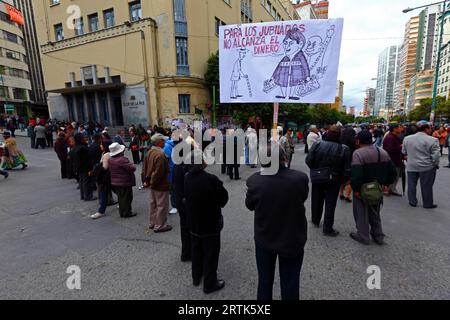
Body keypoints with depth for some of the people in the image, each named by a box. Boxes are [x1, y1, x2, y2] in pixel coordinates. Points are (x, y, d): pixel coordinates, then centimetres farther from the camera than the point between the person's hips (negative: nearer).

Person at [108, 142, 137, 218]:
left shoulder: (110, 159, 2)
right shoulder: (122, 159, -26)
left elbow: (109, 169, 16)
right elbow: (132, 168, -25)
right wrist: (132, 164, -6)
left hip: (115, 182, 9)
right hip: (125, 182, -9)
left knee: (120, 197, 19)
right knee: (127, 198, 4)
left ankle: (122, 212, 30)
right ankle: (126, 213, 13)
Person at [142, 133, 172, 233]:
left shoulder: (150, 152, 5)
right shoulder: (161, 155, -25)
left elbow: (145, 168, 10)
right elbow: (159, 172, -27)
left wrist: (146, 180, 13)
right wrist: (152, 182, -14)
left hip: (153, 184, 10)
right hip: (161, 185, -10)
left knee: (153, 203, 21)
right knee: (162, 205, 4)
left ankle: (152, 223, 35)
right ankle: (160, 226, 16)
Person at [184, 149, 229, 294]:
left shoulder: (187, 177, -7)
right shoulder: (210, 179, -28)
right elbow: (223, 198, -15)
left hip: (194, 222, 7)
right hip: (210, 224, -6)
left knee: (197, 251, 24)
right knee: (211, 254, 11)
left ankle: (196, 277, 43)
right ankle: (210, 284, 27)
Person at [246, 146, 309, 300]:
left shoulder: (255, 180, -23)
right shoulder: (300, 178, -23)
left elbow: (250, 205, -5)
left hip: (264, 239, 1)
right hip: (292, 239, 0)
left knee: (264, 281, 23)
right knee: (290, 283, 22)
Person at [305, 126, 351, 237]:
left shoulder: (317, 144, -11)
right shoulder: (344, 149, -14)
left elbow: (308, 161, -10)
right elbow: (347, 169, -12)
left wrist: (315, 170, 6)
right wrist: (343, 180, 3)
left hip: (317, 178, 2)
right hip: (333, 181, -2)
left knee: (317, 200, 20)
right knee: (330, 203, 9)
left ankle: (316, 220, 39)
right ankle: (327, 228, 16)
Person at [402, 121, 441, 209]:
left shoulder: (407, 138, 1)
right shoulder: (432, 140, -13)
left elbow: (404, 152, 10)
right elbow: (436, 155, -12)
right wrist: (435, 164, 3)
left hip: (411, 166, 3)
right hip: (427, 167, -3)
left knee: (411, 185, 12)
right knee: (427, 186, 8)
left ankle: (412, 202, 21)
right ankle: (428, 204, 19)